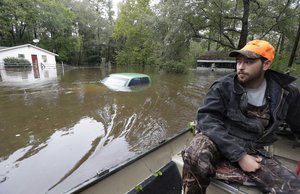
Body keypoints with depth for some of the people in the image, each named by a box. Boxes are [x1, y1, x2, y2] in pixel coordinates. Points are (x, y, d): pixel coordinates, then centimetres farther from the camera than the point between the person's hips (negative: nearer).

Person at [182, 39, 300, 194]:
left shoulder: (285, 93, 3)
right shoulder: (223, 87, -10)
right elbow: (206, 119, -19)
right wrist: (239, 156, -21)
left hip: (252, 150, 4)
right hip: (219, 142, -3)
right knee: (195, 154, -34)